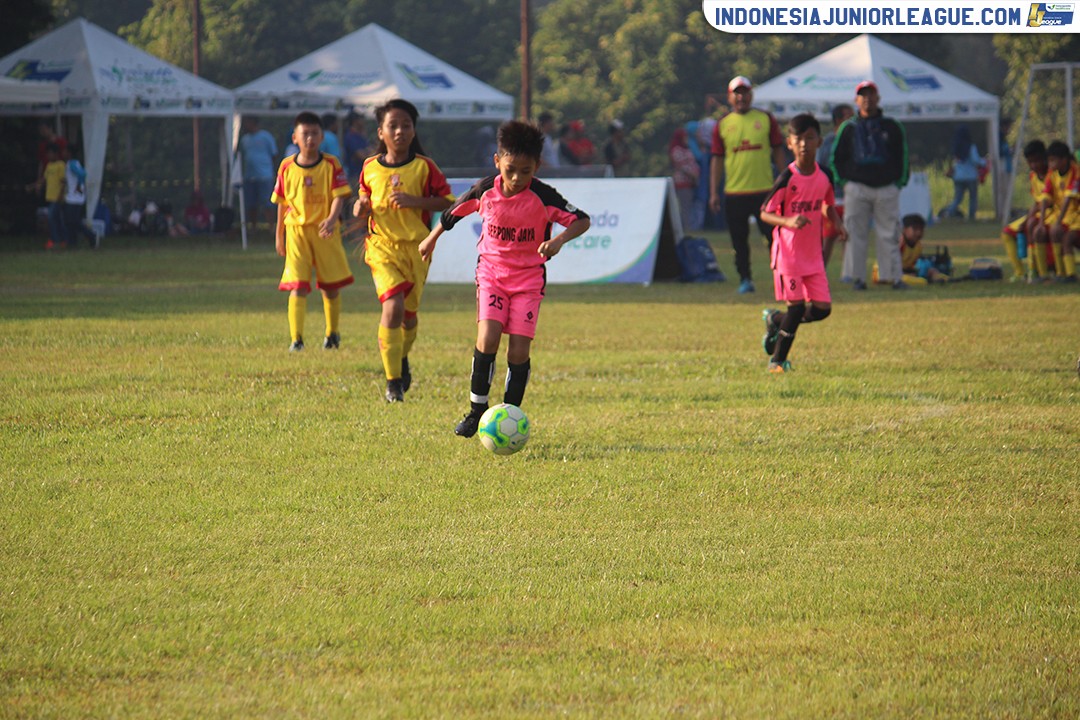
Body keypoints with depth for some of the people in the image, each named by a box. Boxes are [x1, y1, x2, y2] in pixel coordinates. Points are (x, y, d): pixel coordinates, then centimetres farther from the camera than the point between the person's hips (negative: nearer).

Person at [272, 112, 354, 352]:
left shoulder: (331, 165, -1)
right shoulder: (287, 167, 3)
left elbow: (339, 196, -8)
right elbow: (282, 203, 11)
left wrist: (332, 219, -27)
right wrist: (279, 235, 12)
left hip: (325, 232, 0)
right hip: (296, 231, 0)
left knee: (331, 286, 10)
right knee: (297, 286, -11)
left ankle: (332, 333, 31)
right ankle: (296, 339, -14)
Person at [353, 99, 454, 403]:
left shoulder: (424, 167, -4)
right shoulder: (370, 167, 4)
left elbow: (447, 202, -4)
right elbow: (363, 203, 17)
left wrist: (414, 201, -17)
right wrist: (360, 207, -7)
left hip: (416, 246, 0)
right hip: (382, 247, 0)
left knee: (409, 313, 9)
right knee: (393, 306, -18)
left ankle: (402, 358, 43)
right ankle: (393, 381, -10)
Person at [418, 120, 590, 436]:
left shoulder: (543, 196, -14)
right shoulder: (485, 190, -7)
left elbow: (582, 220, -12)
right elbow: (456, 210, 13)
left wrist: (559, 240, -31)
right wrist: (432, 238, 26)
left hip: (529, 277, -1)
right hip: (491, 272, 1)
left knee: (519, 350, -7)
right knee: (487, 339, -18)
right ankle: (477, 409, -3)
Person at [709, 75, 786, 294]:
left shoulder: (766, 119, 6)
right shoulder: (723, 124, 7)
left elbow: (778, 152, 9)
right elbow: (717, 159, 8)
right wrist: (714, 193, 3)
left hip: (764, 190, -1)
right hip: (734, 193, 1)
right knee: (739, 240, 3)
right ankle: (745, 279, 12)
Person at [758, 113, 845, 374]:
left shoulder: (824, 176, 2)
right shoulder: (787, 179, -13)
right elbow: (765, 213, -11)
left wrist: (836, 222, -1)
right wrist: (787, 221, -29)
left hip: (813, 255, 5)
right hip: (788, 252, -5)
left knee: (822, 308, 1)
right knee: (797, 307, -8)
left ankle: (775, 320, 25)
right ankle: (777, 360, 7)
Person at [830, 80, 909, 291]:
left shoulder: (892, 127, 10)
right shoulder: (848, 128, 9)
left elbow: (902, 155, 13)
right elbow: (836, 158, 12)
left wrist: (899, 182, 3)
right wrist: (843, 182, 1)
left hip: (887, 188, 0)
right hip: (857, 189, 0)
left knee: (889, 234, -2)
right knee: (856, 234, -2)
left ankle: (893, 277, 0)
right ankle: (857, 278, 2)